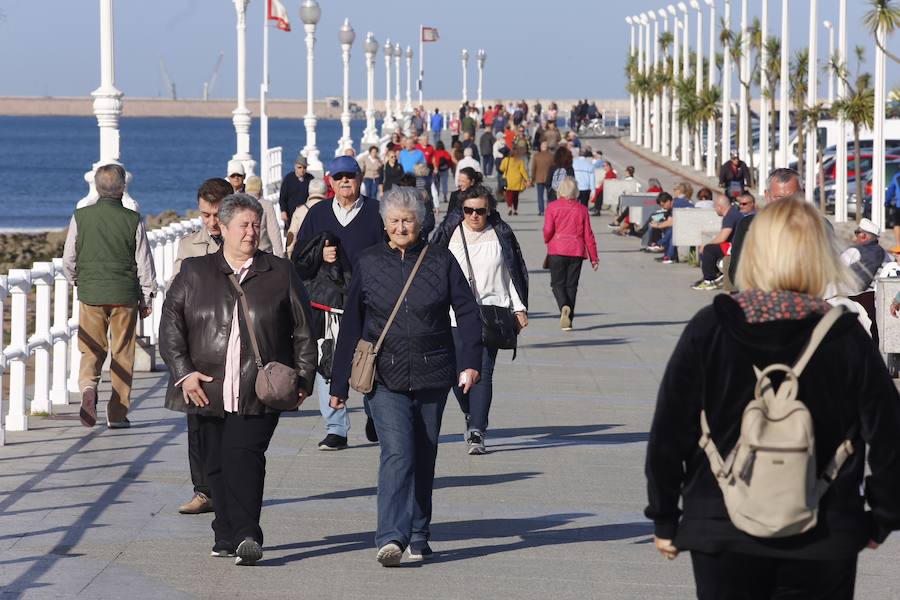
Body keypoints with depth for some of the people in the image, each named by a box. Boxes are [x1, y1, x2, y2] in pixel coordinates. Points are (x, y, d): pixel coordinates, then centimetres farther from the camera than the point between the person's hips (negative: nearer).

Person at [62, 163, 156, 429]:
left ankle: (88, 387, -18)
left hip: (90, 294, 1)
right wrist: (146, 299, 10)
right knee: (122, 355, 7)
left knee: (91, 350, 10)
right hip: (125, 295, -1)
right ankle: (117, 413, 8)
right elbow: (144, 263, 0)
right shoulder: (133, 220, -5)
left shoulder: (81, 217, -2)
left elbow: (68, 260, 3)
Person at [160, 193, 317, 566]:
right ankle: (227, 536, 16)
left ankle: (246, 536, -19)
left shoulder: (280, 274, 9)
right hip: (208, 390, 2)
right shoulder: (194, 273, 10)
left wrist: (303, 378, 4)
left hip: (258, 392, -2)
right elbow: (170, 325, 7)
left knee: (244, 456, -16)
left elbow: (303, 332, 11)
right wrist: (184, 372, -3)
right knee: (217, 464, 6)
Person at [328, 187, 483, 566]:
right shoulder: (368, 264, 5)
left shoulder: (440, 261, 4)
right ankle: (391, 538, -24)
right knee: (397, 453, -17)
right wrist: (340, 385, 7)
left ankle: (418, 537, 21)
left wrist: (470, 362, -6)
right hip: (385, 379, -1)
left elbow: (467, 312, 6)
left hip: (432, 377, 2)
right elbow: (351, 326, 7)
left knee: (424, 459, 9)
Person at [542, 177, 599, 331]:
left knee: (558, 283, 5)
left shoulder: (553, 207, -5)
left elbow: (548, 230, -10)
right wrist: (594, 257, 8)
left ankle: (564, 306, -24)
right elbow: (588, 234, 2)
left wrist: (547, 240, 15)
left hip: (557, 250, -2)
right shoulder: (582, 209, 1)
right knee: (571, 285, 8)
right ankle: (568, 319, 8)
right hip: (577, 251, 2)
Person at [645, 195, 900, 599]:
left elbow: (669, 431, -2)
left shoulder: (709, 330, -5)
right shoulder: (847, 339, -5)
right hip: (823, 542, 0)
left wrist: (664, 519, 9)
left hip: (722, 535, 0)